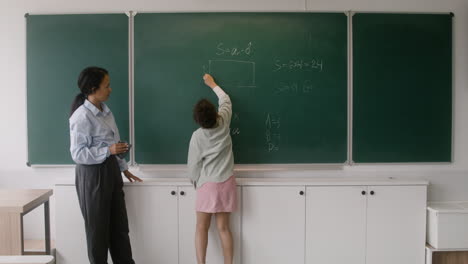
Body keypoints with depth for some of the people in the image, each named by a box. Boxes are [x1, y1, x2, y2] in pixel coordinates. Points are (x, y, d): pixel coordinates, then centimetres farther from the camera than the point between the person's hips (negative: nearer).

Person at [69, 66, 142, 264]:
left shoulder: (105, 110, 10)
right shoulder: (82, 116, -17)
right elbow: (78, 154, -19)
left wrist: (123, 168, 17)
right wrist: (109, 151, -27)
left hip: (110, 170, 8)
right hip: (92, 175, -8)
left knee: (120, 225, 14)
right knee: (98, 227, 6)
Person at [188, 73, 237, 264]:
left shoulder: (197, 136, -12)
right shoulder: (223, 123, -5)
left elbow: (193, 164, -5)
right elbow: (226, 101, 15)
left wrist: (195, 182, 13)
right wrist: (212, 84, 28)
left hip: (207, 184, -4)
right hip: (226, 183, 4)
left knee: (202, 228, 6)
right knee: (223, 228, 9)